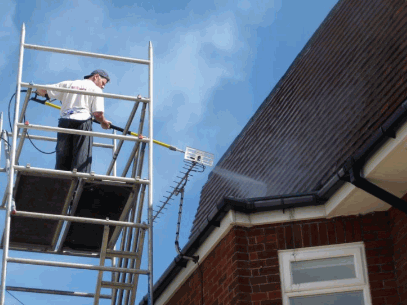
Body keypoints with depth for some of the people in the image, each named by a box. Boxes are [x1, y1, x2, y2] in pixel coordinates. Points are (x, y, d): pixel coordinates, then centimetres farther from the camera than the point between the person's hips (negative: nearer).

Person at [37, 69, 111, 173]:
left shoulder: (68, 84, 19)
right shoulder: (96, 89, 7)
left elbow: (42, 90, 18)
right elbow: (97, 113, -5)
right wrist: (104, 123, 16)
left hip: (64, 122, 4)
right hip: (82, 122, -4)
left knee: (62, 157, 6)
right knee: (82, 157, -4)